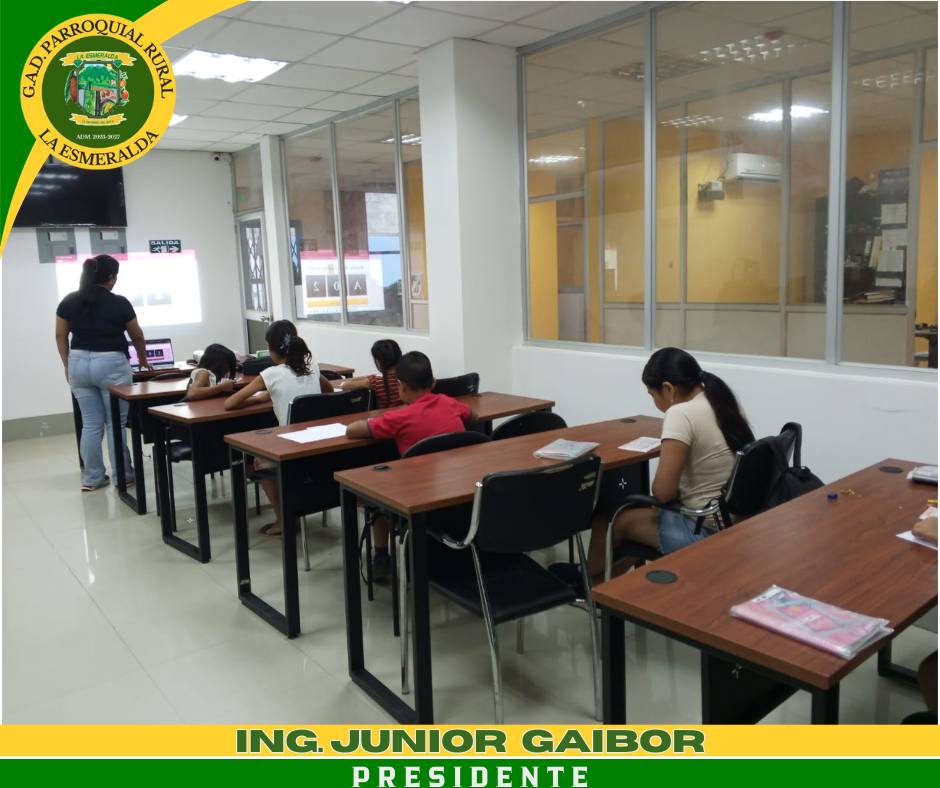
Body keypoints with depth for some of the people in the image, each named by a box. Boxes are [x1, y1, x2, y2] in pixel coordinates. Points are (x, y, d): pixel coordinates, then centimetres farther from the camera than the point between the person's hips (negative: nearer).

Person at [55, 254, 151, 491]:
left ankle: (91, 478, 14)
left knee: (91, 424, 10)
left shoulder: (68, 301, 5)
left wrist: (68, 366, 18)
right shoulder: (120, 303, -6)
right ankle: (122, 476, 12)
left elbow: (60, 336, 9)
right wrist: (143, 360, 24)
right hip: (111, 364, -4)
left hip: (79, 363, 4)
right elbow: (137, 336, 7)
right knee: (116, 423, 5)